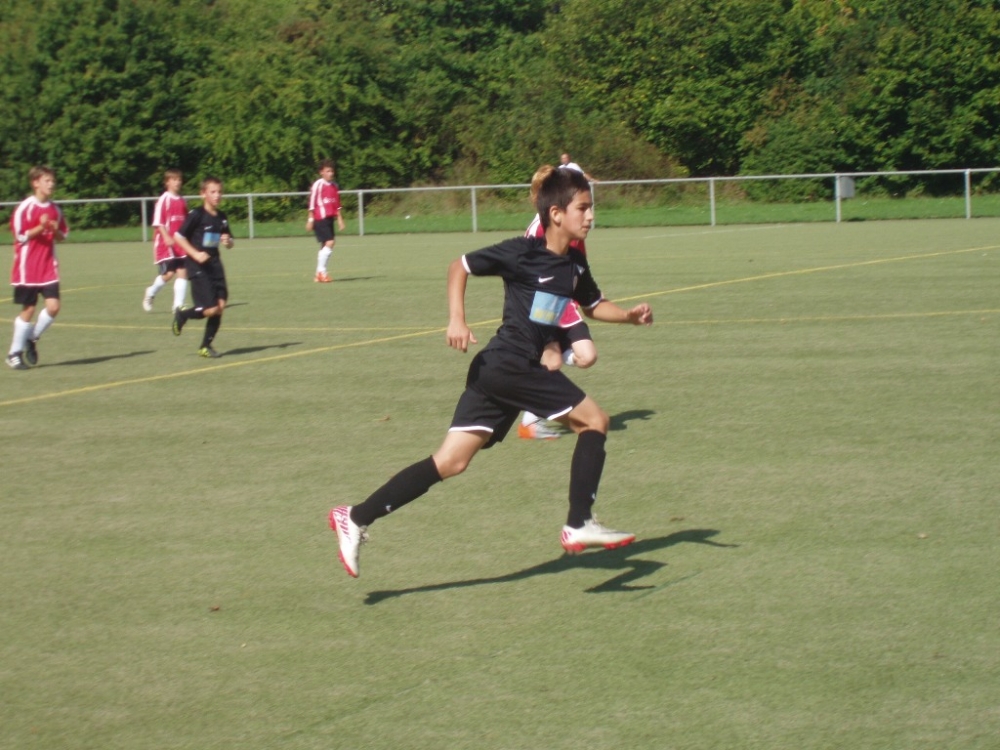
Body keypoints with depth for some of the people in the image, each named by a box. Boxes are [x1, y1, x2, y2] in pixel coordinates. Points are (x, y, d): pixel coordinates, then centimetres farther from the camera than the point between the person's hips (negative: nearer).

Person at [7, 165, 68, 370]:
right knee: (28, 309, -2)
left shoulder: (54, 209, 8)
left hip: (48, 266, 5)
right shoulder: (25, 207, -10)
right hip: (27, 267, -5)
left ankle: (32, 339, 16)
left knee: (53, 306, -8)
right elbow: (20, 236, -11)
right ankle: (14, 353, 11)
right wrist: (41, 227, -23)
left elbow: (62, 236, 15)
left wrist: (55, 230, -7)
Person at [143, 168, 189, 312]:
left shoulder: (183, 201, 10)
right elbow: (158, 222, -12)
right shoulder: (164, 200, -8)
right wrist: (167, 237, -23)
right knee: (169, 273, -8)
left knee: (182, 272, -3)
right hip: (166, 243, -6)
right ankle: (151, 293, 19)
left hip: (180, 243, 6)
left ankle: (178, 304, 1)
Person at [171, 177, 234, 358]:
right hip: (198, 266, -6)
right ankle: (182, 314, 17)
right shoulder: (196, 215, -11)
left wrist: (228, 242, -6)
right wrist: (195, 254, -18)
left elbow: (229, 242, 18)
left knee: (220, 305, -1)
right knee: (211, 309, -13)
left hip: (214, 263, 6)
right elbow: (178, 236, -9)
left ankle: (206, 346, 15)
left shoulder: (221, 217, 8)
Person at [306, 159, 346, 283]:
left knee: (325, 245, 8)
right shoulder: (318, 185, -8)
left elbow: (337, 204, 19)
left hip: (329, 219, 8)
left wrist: (340, 219, 17)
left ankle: (319, 274, 14)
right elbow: (312, 203, -8)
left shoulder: (334, 186, 13)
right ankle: (321, 271, -12)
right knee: (330, 242, -16)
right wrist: (310, 219, -10)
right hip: (320, 218, -8)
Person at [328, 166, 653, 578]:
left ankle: (357, 519, 3)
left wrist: (629, 315, 9)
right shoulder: (523, 253, -10)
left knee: (451, 461, 3)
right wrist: (456, 319, -17)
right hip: (507, 366, -8)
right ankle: (579, 525, 0)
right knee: (594, 419, -3)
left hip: (521, 370, 8)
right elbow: (460, 266, -6)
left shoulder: (574, 263, 13)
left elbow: (593, 305, 28)